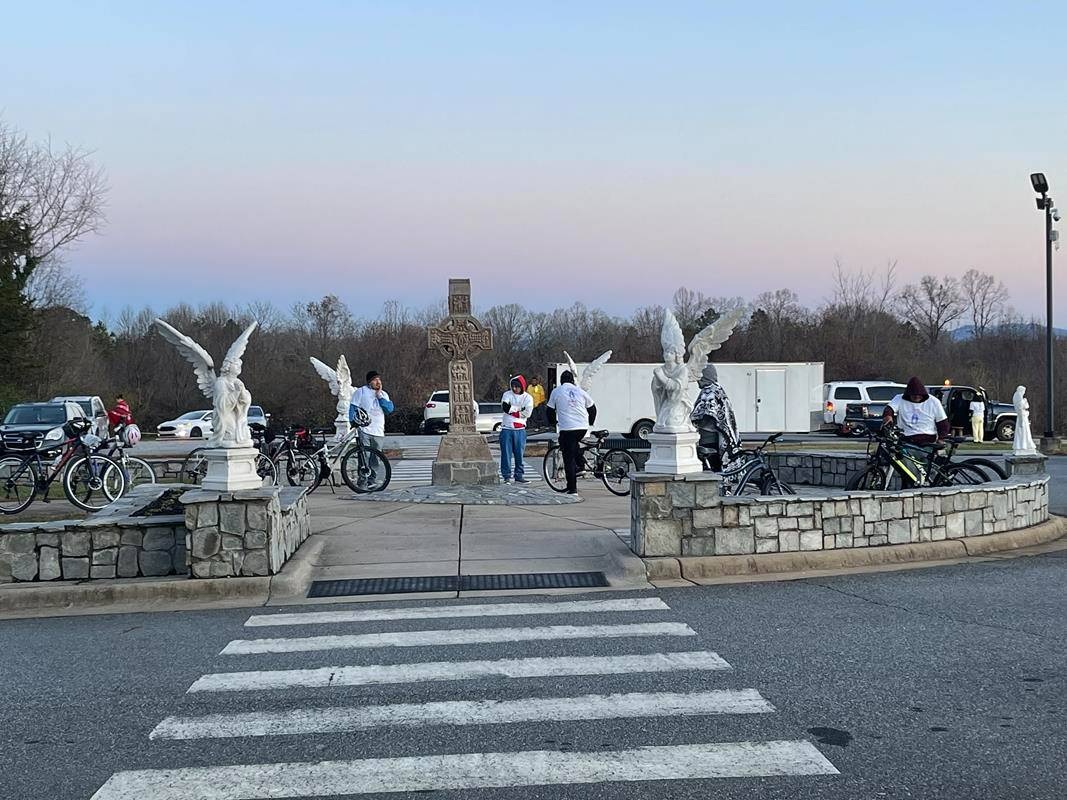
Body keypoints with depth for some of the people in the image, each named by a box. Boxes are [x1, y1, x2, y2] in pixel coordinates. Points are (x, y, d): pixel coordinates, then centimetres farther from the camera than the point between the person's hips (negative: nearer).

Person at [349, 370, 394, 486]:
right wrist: (353, 423, -10)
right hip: (364, 430, -4)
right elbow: (353, 408, 0)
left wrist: (379, 396, -4)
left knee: (375, 459, 6)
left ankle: (373, 481, 14)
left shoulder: (384, 394, 16)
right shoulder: (361, 391, 4)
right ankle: (362, 482, -8)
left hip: (378, 433, 4)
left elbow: (390, 409, 2)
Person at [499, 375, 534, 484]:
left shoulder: (527, 397, 3)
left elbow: (527, 413, -8)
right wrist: (519, 409, -13)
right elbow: (504, 407, -14)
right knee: (506, 453, -1)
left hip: (520, 429, 1)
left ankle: (519, 476, 14)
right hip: (507, 428, -1)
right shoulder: (507, 394, 3)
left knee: (519, 453, 5)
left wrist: (511, 410, -6)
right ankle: (506, 476, 5)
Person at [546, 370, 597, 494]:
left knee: (569, 458, 1)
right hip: (583, 428, 3)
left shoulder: (556, 392, 6)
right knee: (574, 444, 34)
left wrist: (554, 422, 31)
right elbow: (592, 408, 19)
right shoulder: (580, 391, 12)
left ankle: (572, 489, -1)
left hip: (567, 428, -3)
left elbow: (550, 410, 12)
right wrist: (590, 423, 34)